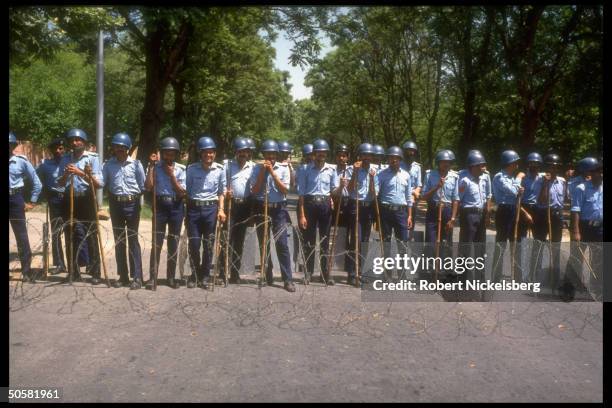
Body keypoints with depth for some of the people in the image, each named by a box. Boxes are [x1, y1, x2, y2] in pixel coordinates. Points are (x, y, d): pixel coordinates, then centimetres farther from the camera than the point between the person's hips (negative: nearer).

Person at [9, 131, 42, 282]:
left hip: (15, 199, -1)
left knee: (21, 236, 2)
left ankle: (26, 270, 8)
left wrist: (32, 202, 3)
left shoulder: (22, 161, -3)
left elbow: (37, 183, 4)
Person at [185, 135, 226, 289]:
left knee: (208, 244, 6)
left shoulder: (219, 170, 0)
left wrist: (221, 210, -2)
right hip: (194, 208, 0)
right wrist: (186, 210, 0)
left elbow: (221, 192, 8)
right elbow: (186, 190, 4)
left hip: (211, 208, 0)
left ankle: (205, 275, 19)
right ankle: (195, 274, 20)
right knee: (194, 243, 1)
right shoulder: (191, 169, -2)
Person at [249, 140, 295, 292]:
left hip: (278, 209, -2)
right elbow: (254, 191, -4)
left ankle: (288, 279, -6)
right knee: (263, 244, 8)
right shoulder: (257, 169, 2)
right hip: (261, 209, 2)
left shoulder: (283, 168, 1)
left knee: (282, 243, -9)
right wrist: (263, 172, -11)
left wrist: (273, 172, -12)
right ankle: (268, 277, 19)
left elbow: (285, 190, -8)